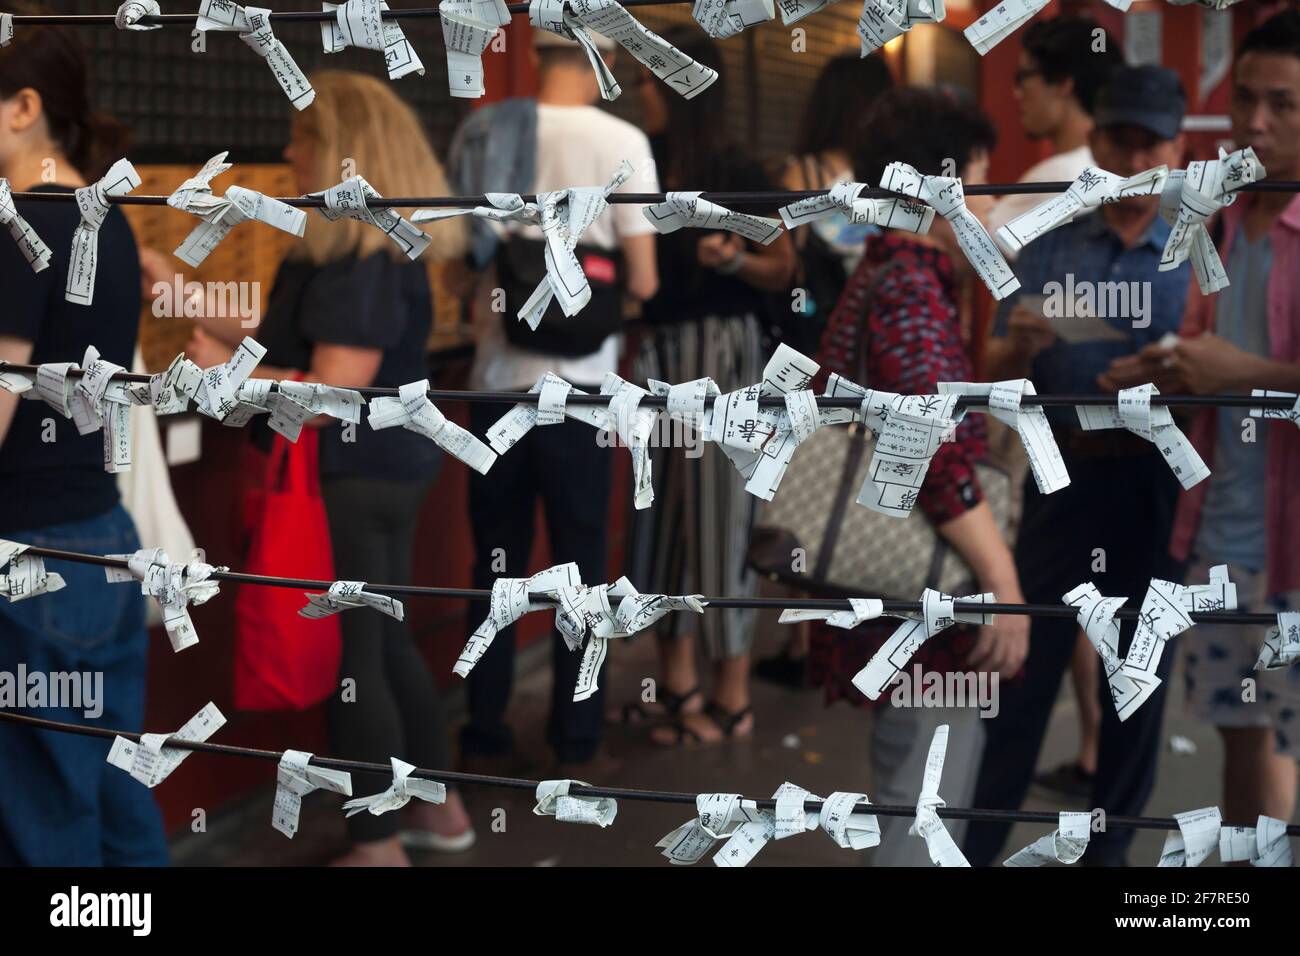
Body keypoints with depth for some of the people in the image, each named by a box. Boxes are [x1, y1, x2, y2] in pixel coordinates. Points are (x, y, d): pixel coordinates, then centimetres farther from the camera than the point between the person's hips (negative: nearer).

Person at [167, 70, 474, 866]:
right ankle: (440, 808, 33)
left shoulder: (360, 264, -22)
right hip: (385, 469, 11)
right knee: (385, 642, 21)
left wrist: (226, 373, -17)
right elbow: (292, 343, 14)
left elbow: (332, 392, -27)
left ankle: (379, 847, 8)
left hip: (355, 481, -11)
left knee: (350, 660, -1)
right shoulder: (374, 251, 11)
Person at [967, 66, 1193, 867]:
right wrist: (1020, 345, -16)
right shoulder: (1046, 250, 4)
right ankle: (974, 845, 11)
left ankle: (1109, 846, 22)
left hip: (1157, 489, 0)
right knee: (1022, 669, 3)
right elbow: (999, 382, 5)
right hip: (1062, 479, 0)